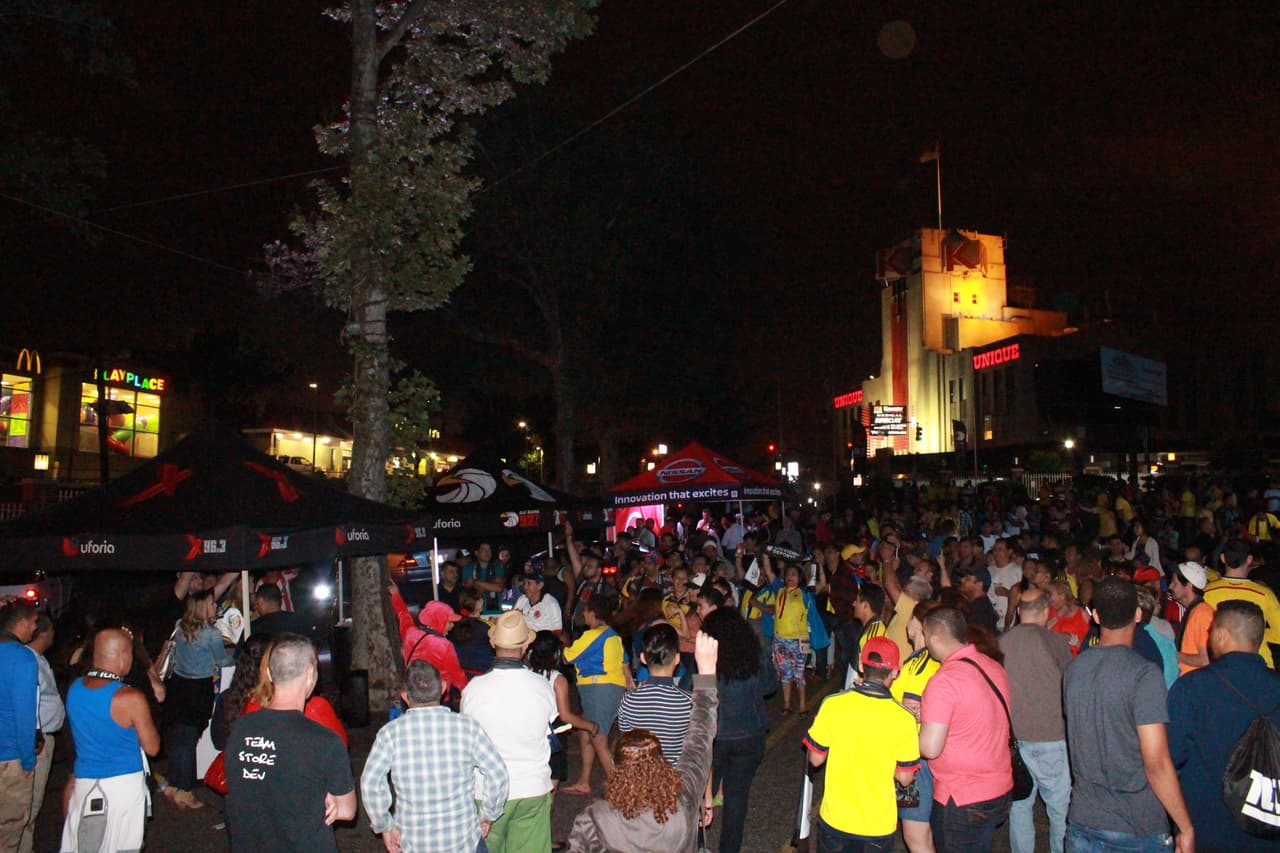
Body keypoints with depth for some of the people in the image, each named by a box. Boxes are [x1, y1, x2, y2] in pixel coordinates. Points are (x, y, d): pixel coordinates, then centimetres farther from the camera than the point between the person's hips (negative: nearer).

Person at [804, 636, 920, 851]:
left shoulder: (832, 704, -14)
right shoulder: (903, 718, -17)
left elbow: (816, 759, -5)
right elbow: (905, 778, -8)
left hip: (835, 818, 1)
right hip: (878, 825, -1)